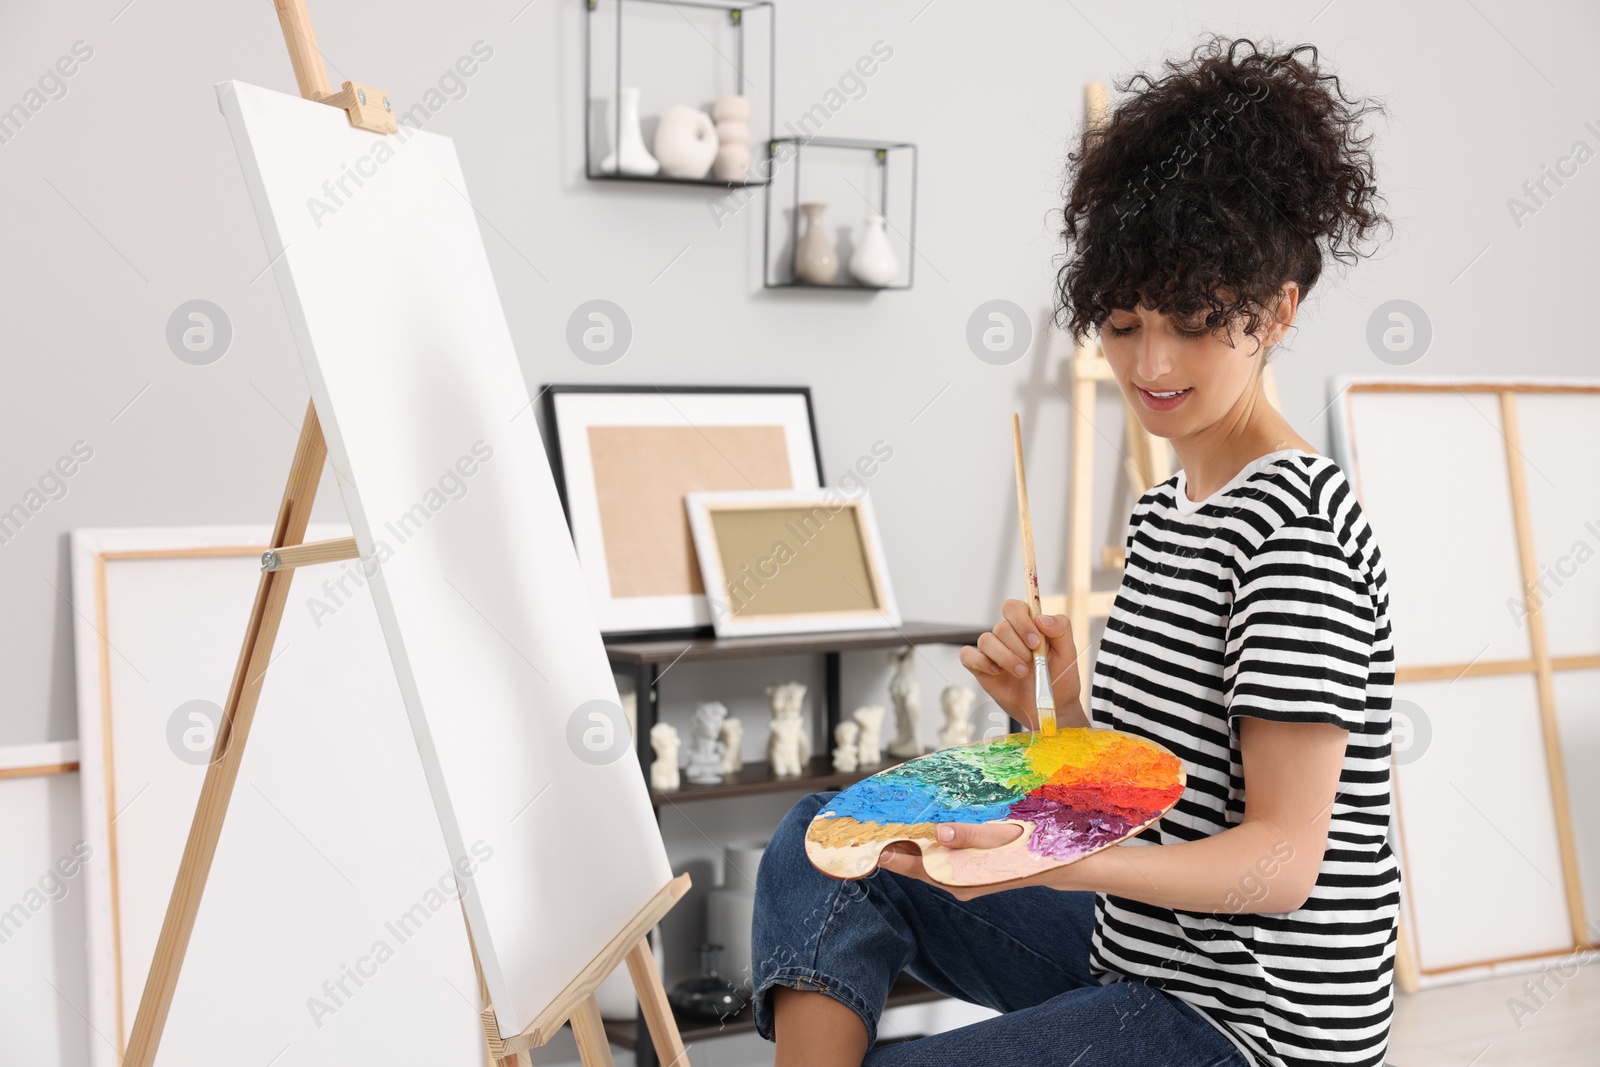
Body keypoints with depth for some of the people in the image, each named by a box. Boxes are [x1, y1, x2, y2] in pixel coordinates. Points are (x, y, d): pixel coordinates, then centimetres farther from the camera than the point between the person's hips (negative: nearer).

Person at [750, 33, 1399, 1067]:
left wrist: (1058, 859, -37)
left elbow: (1286, 857, -22)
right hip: (1138, 951, 9)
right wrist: (1058, 711, -7)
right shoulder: (1166, 510, 9)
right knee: (828, 840, 8)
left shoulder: (1294, 516, -20)